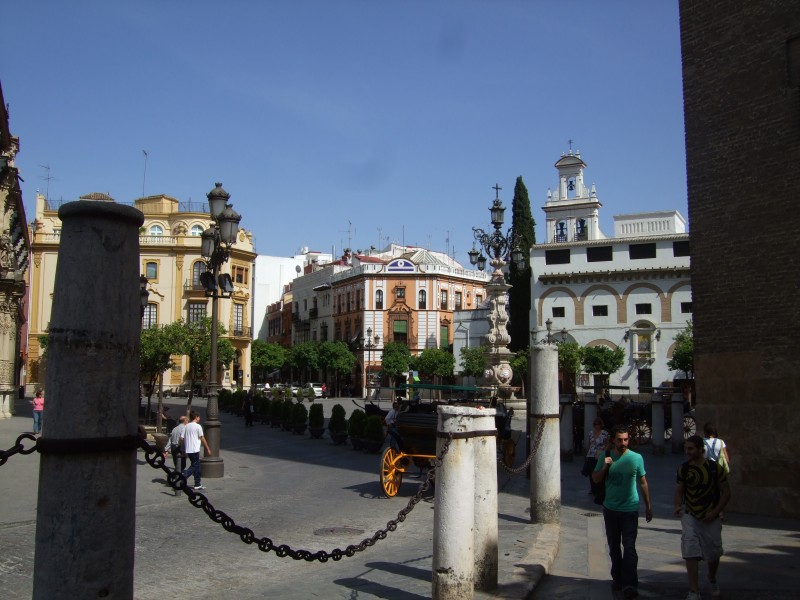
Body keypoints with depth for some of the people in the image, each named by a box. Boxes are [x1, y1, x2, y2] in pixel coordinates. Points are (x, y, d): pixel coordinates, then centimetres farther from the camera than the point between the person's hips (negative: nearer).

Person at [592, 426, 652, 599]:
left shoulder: (636, 458, -5)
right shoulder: (606, 457, -1)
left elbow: (643, 483, 3)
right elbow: (596, 479, 3)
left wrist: (648, 507, 7)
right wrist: (605, 467, -16)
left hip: (630, 509, -3)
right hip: (610, 509, 3)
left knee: (629, 547, -9)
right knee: (614, 547, 14)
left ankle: (629, 585, -10)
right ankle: (617, 579, 27)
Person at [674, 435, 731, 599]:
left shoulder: (714, 468, -10)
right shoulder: (683, 468, -4)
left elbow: (726, 493, -4)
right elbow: (679, 490, 4)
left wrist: (715, 512, -13)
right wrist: (678, 506, -15)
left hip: (711, 518, 0)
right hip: (690, 517, 1)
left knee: (713, 554, 13)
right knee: (690, 553, -11)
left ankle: (712, 580, 44)